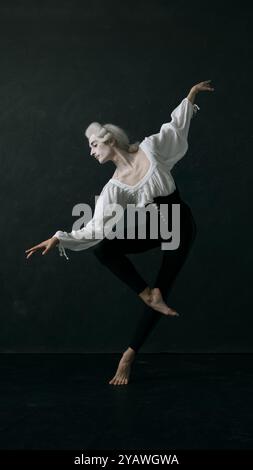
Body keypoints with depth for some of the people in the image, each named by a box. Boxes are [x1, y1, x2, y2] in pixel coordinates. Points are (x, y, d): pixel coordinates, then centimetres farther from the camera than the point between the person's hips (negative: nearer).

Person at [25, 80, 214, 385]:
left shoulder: (150, 148, -13)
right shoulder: (114, 187, -11)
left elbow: (176, 127, 6)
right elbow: (96, 228, -16)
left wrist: (190, 97, 8)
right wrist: (57, 239, -24)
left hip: (180, 228, -2)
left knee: (161, 291, -2)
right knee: (102, 249, -23)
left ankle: (129, 354, 8)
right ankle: (147, 293, -9)